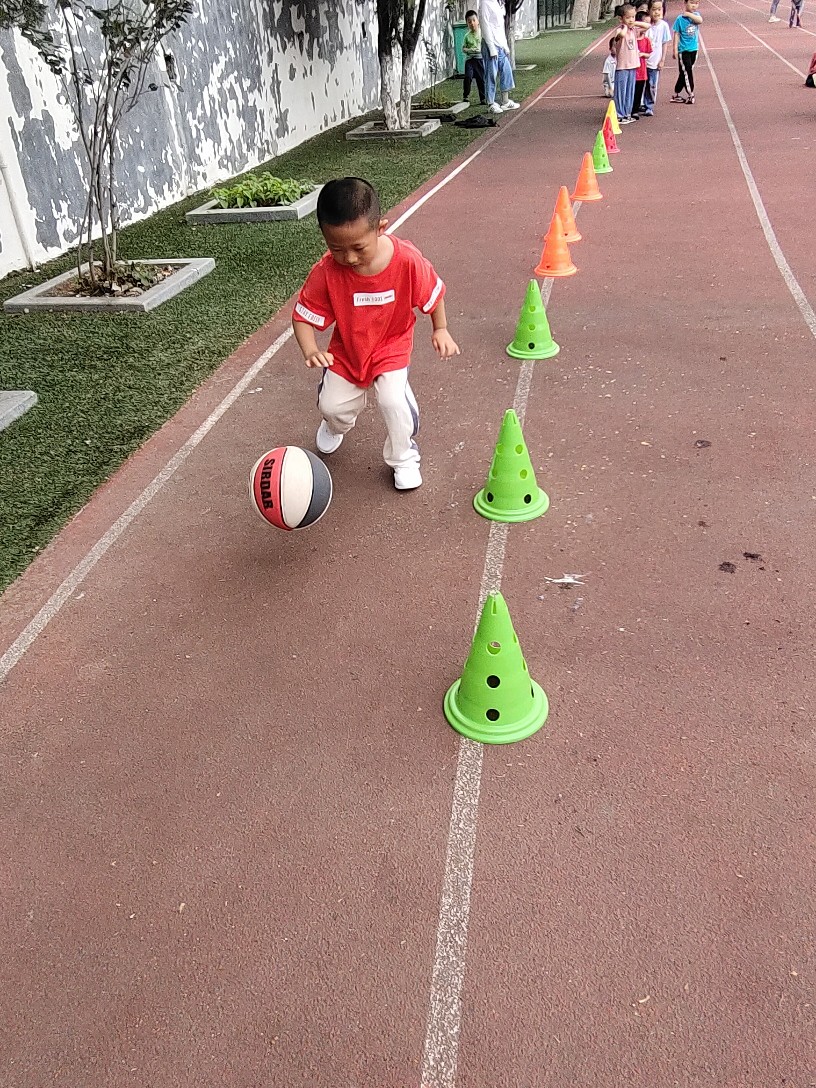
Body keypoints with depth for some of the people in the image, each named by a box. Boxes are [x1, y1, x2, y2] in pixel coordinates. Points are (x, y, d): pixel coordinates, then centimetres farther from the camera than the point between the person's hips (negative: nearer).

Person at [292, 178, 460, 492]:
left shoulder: (407, 260, -29)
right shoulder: (326, 272, -28)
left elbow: (433, 292, -9)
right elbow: (303, 316, -20)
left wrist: (441, 330, -10)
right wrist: (310, 351, -38)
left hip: (391, 346, -2)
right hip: (346, 350, 2)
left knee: (393, 399, -22)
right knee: (331, 405, 8)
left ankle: (403, 457, 7)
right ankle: (338, 425, 51)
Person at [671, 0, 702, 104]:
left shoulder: (696, 14, 5)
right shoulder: (680, 18, -8)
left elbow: (700, 20, -16)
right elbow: (676, 34, -8)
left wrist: (689, 14, -19)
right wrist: (675, 49, -13)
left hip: (693, 49, 5)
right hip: (683, 50, -5)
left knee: (684, 73, 11)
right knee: (687, 72, -7)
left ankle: (676, 95, 20)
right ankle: (690, 95, 0)